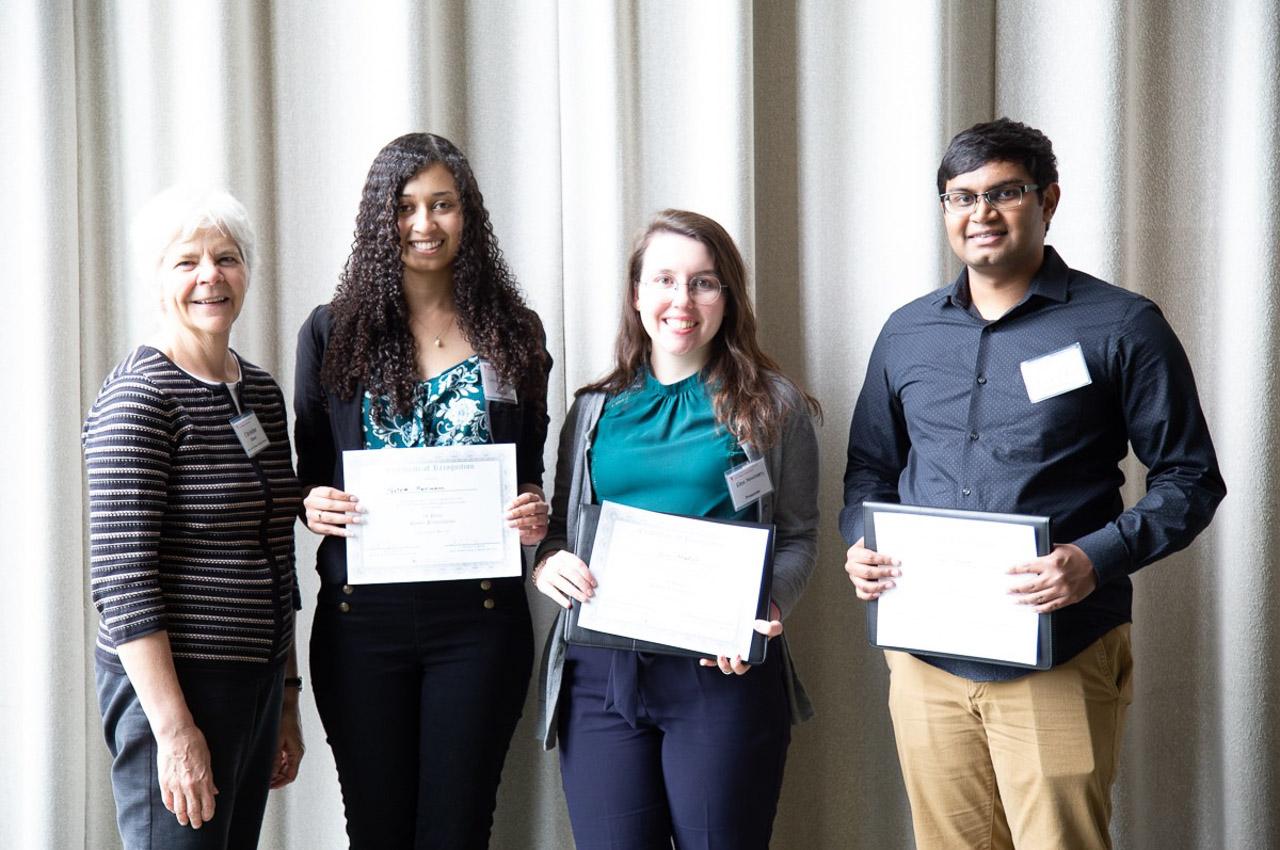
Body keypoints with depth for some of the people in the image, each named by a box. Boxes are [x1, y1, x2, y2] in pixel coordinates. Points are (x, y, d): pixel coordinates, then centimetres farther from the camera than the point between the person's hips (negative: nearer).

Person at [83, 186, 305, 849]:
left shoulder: (262, 393, 12)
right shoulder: (138, 396, -12)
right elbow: (121, 577, -17)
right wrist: (175, 729, -20)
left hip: (258, 686, 8)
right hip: (171, 688, -8)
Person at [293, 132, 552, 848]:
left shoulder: (513, 332, 7)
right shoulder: (333, 331, 5)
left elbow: (532, 466, 13)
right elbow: (306, 468, 10)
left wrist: (534, 508, -8)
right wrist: (313, 504, -12)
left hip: (480, 613, 0)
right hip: (363, 615, 0)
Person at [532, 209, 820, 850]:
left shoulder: (771, 405, 6)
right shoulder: (595, 409, 15)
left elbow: (799, 536, 5)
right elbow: (559, 526, 19)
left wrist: (766, 608, -14)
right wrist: (547, 564, -4)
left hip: (722, 674, -2)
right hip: (599, 671, 3)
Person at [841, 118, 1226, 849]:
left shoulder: (1121, 327, -2)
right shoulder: (907, 334, 12)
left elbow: (1190, 478, -2)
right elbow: (871, 467, 21)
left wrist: (1099, 559, -18)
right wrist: (860, 544, 0)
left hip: (1060, 662, -4)